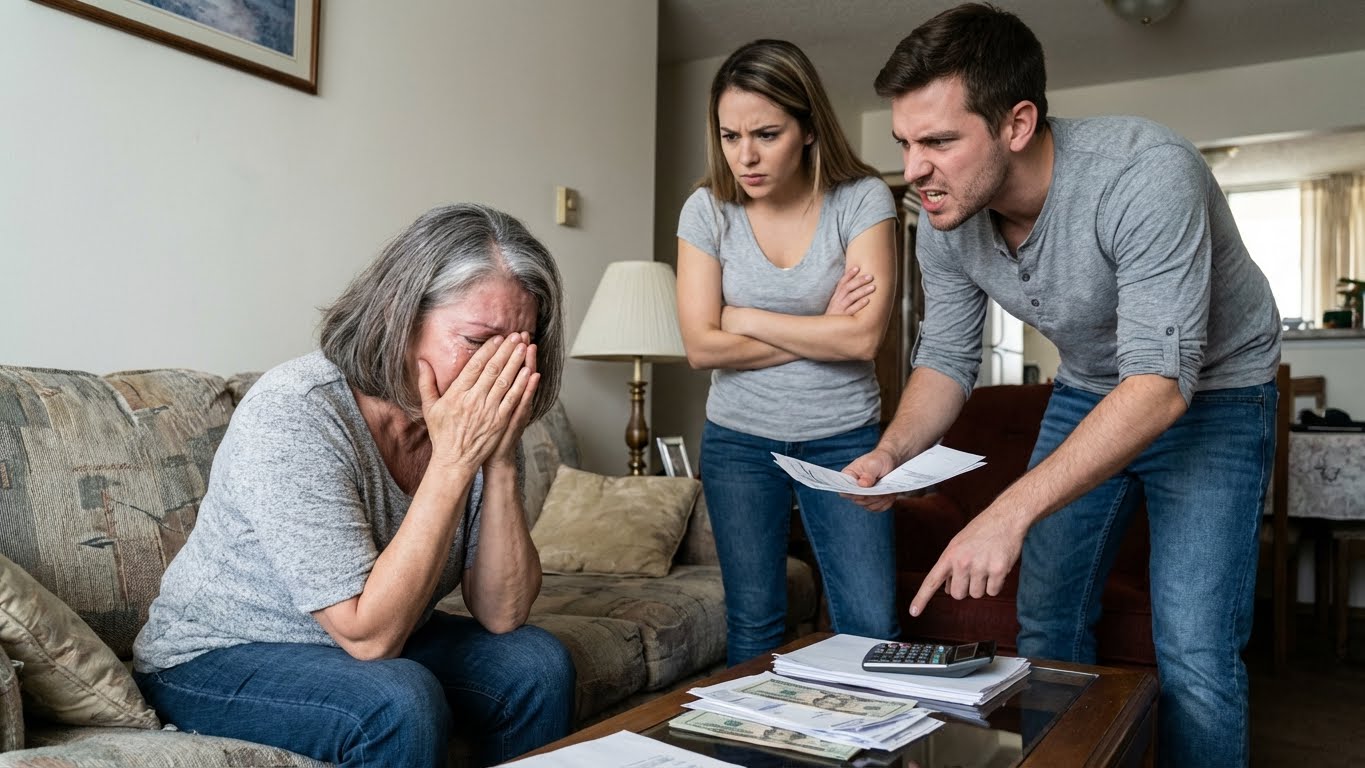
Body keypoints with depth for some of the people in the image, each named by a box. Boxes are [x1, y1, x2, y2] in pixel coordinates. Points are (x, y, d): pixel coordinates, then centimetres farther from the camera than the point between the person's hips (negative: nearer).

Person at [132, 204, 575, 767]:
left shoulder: (477, 419, -10)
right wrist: (452, 461, -34)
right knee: (400, 702, -32)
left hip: (368, 640, 6)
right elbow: (369, 634, -31)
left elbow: (502, 615, -12)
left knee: (537, 664, -10)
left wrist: (500, 459, -24)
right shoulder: (292, 416, -29)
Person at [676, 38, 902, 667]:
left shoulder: (862, 199, -9)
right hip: (739, 439, 1)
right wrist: (822, 331, -11)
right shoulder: (708, 210, -5)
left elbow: (863, 337, -18)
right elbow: (702, 346, -11)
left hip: (843, 437, -1)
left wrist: (744, 317, -12)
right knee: (753, 625, 9)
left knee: (871, 626, -2)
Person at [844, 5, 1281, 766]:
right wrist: (892, 453, -26)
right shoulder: (945, 220, -16)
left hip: (1209, 392, -5)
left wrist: (1010, 514, -47)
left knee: (1193, 658, -12)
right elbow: (946, 359, -5)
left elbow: (1161, 383, -39)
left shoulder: (1145, 176, -35)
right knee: (1047, 623, 9)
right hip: (1087, 390, 6)